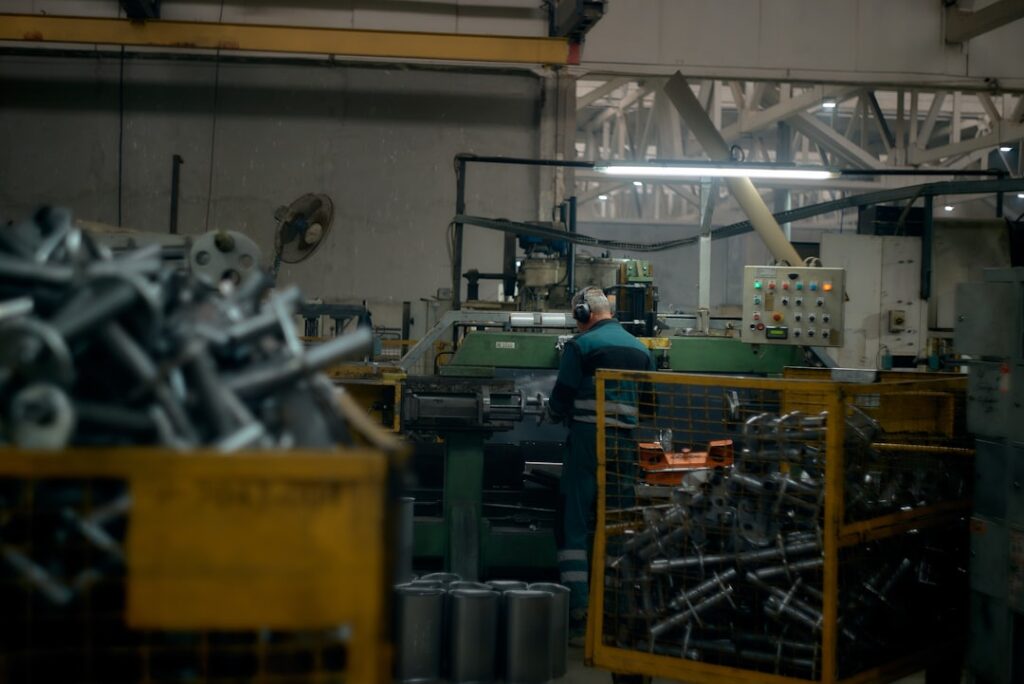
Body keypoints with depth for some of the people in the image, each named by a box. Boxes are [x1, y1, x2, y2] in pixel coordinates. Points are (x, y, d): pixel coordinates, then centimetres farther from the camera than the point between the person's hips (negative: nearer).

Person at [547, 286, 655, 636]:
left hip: (589, 441, -5)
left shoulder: (581, 345, -5)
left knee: (574, 524, 0)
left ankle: (577, 609, -6)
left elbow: (560, 400, -5)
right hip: (630, 445, 5)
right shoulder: (641, 349, 12)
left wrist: (559, 412, 16)